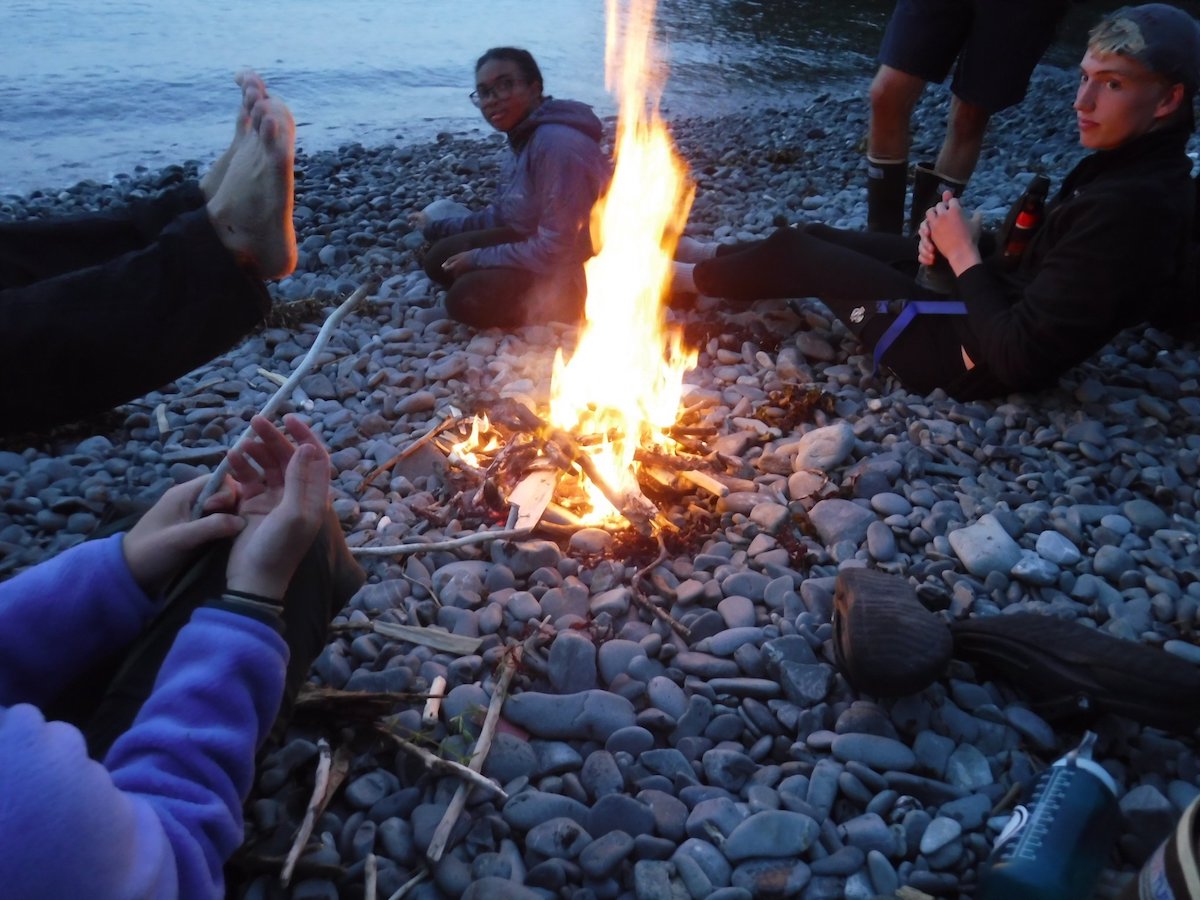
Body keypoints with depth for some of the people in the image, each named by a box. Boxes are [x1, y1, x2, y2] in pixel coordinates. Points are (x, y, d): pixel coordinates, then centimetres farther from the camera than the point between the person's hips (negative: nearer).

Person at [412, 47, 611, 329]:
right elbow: (502, 215, 18)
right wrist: (437, 228, 21)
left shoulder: (557, 144, -27)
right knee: (440, 260, 7)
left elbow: (557, 250, -28)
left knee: (466, 298, -21)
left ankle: (569, 309, -4)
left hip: (577, 272, -10)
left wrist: (479, 258, -17)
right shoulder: (524, 135, 5)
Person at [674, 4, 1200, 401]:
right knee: (817, 236, 17)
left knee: (798, 256, 1)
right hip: (992, 302, 9)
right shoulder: (1128, 164, 1)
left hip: (967, 356, -9)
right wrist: (967, 243, -6)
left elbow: (1021, 359, -30)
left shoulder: (1134, 207, -29)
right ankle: (701, 253, 38)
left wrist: (963, 255, -20)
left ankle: (686, 278, 27)